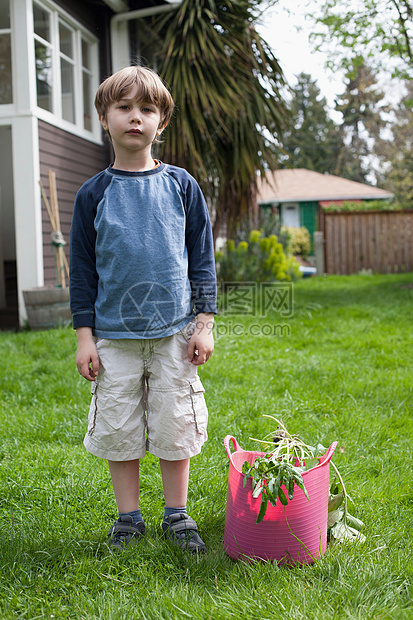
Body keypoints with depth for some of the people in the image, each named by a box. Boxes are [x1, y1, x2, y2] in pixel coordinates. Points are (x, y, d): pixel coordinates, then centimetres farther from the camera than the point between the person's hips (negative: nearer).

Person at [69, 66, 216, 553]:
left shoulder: (180, 185, 2)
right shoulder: (93, 194, 2)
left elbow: (202, 258, 5)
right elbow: (82, 269, 5)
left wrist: (204, 322, 1)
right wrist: (84, 336, 0)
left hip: (174, 333, 0)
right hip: (114, 335, 0)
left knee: (175, 426, 6)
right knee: (118, 429, 7)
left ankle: (177, 515, 25)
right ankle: (128, 517, 25)